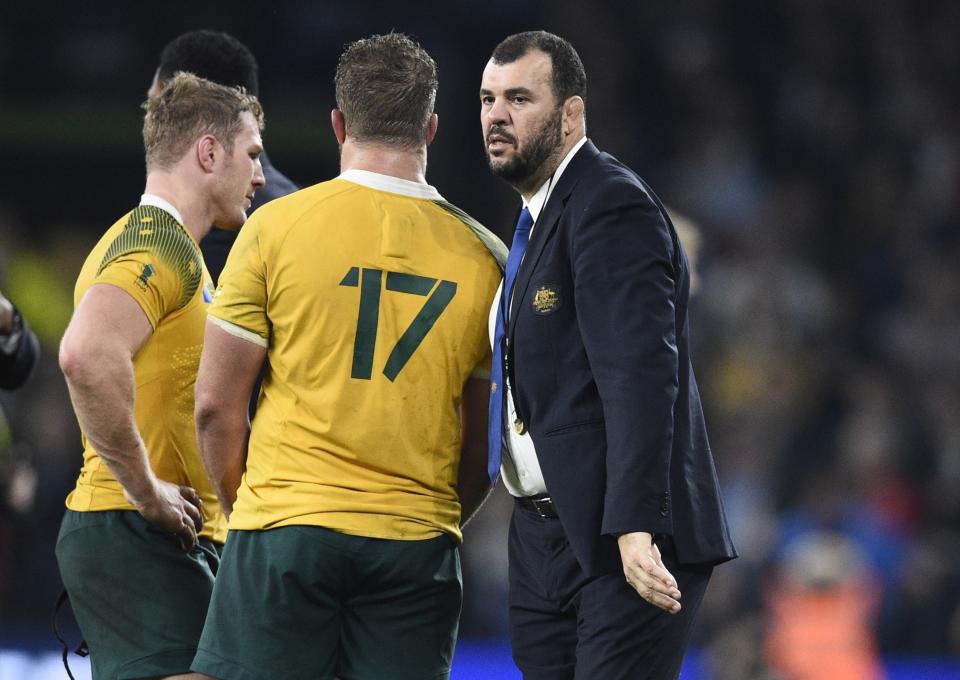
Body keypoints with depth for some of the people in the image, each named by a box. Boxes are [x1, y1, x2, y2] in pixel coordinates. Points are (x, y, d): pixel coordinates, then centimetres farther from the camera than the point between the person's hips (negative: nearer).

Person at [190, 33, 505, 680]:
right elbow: (488, 441, 8)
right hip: (418, 542, 2)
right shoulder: (481, 255, 3)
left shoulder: (275, 227, -2)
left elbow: (216, 405, 0)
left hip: (287, 526, -2)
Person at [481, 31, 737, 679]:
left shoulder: (612, 206, -13)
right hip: (542, 543, 9)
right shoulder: (539, 215, 18)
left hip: (624, 547, -9)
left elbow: (640, 375, -23)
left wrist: (633, 529, -30)